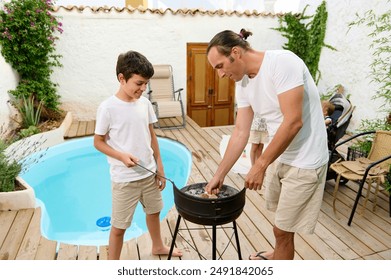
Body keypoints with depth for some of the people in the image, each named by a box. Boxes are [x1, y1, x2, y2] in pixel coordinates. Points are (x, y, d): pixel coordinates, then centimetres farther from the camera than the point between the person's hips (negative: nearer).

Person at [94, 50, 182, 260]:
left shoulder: (144, 103, 0)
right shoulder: (108, 107, -15)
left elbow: (152, 136, 7)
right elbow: (98, 142, -8)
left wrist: (160, 167, 7)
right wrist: (122, 156, -23)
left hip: (149, 174, 6)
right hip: (124, 179, -5)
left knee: (153, 211, 25)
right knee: (119, 226, 8)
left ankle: (158, 246, 51)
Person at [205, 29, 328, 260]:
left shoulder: (283, 62, -22)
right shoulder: (243, 83, 2)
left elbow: (293, 122, -27)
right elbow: (240, 132, 4)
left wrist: (260, 165, -21)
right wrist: (219, 175, 4)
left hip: (304, 161, -7)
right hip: (279, 155, 8)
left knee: (282, 229, 4)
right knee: (281, 219, 25)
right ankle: (280, 255, 52)